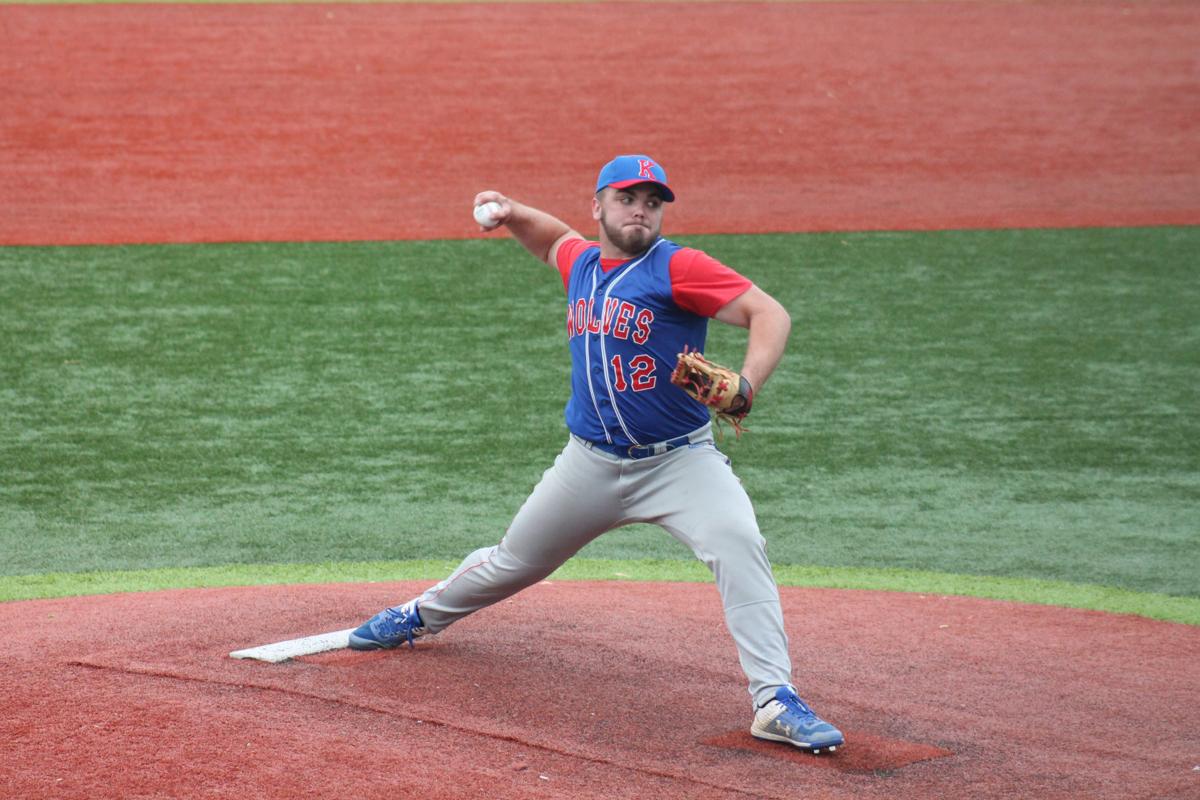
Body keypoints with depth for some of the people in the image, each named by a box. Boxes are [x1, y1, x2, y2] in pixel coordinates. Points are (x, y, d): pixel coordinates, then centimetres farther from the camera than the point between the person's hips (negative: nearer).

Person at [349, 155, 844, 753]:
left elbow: (770, 313, -23)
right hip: (592, 465, 5)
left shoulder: (678, 268, -14)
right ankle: (423, 614, 47)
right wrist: (515, 215, 11)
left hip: (679, 461, -5)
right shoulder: (582, 263, 6)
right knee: (513, 564, 19)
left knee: (739, 546, -28)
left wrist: (746, 387, -40)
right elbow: (554, 241, 32)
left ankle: (775, 702, -28)